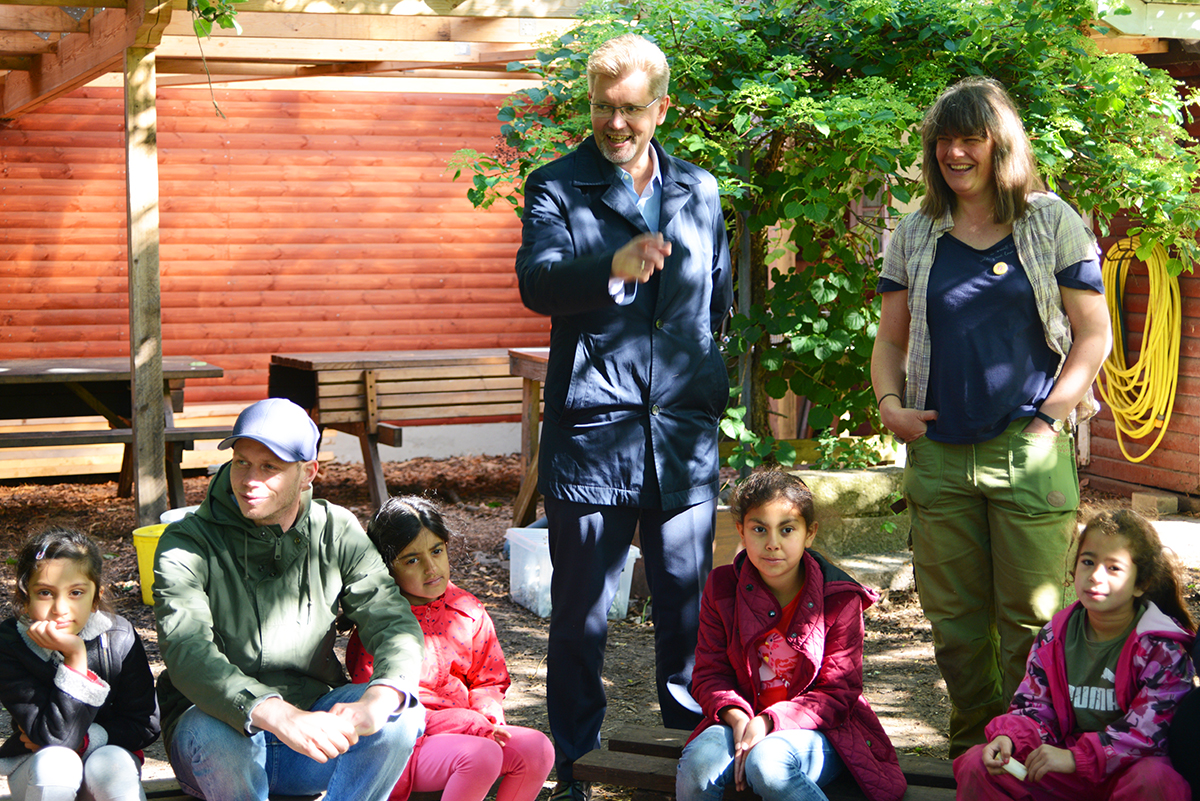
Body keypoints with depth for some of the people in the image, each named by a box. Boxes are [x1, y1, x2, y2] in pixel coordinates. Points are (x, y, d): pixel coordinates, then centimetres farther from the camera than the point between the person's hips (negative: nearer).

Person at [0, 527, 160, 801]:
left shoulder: (119, 638, -12)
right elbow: (56, 737, -27)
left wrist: (83, 739, -19)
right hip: (38, 770, -1)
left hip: (107, 751, 1)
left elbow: (145, 725, -5)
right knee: (55, 763, -33)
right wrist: (75, 657, -34)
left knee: (111, 763, -32)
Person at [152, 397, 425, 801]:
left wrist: (377, 699, -35)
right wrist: (277, 715, -46)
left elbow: (394, 622, -10)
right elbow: (186, 652, -28)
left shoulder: (338, 533, 0)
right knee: (216, 734, -38)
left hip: (312, 721, 3)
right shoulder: (187, 544, -11)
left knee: (403, 711, -25)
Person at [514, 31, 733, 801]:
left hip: (684, 434, 3)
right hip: (591, 432, -3)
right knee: (581, 615, 4)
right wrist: (613, 268, -35)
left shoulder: (699, 189, 13)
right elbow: (536, 281, -19)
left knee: (688, 607, 10)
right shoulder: (556, 187, 0)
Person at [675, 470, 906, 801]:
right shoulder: (722, 588, 2)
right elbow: (709, 674, 4)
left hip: (817, 729, -3)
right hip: (743, 720, 3)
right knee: (698, 762, -30)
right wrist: (737, 718, -18)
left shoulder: (840, 599, -7)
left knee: (768, 763, -36)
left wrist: (768, 722, -22)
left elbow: (837, 694, -8)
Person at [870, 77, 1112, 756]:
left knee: (1031, 618, -4)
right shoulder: (915, 235, 13)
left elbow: (1094, 335, 3)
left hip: (1030, 451, -3)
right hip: (938, 453, 3)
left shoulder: (1052, 223, 4)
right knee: (954, 618, 7)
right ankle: (971, 746, 21)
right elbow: (891, 341, 18)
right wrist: (890, 404, 0)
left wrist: (1050, 416, -6)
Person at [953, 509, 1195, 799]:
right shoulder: (1055, 637, 5)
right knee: (977, 765, -14)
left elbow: (1150, 727, -19)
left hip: (1130, 765, -4)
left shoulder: (1162, 647, -11)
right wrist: (1008, 737, -15)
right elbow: (1034, 706, 9)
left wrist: (1076, 758, -27)